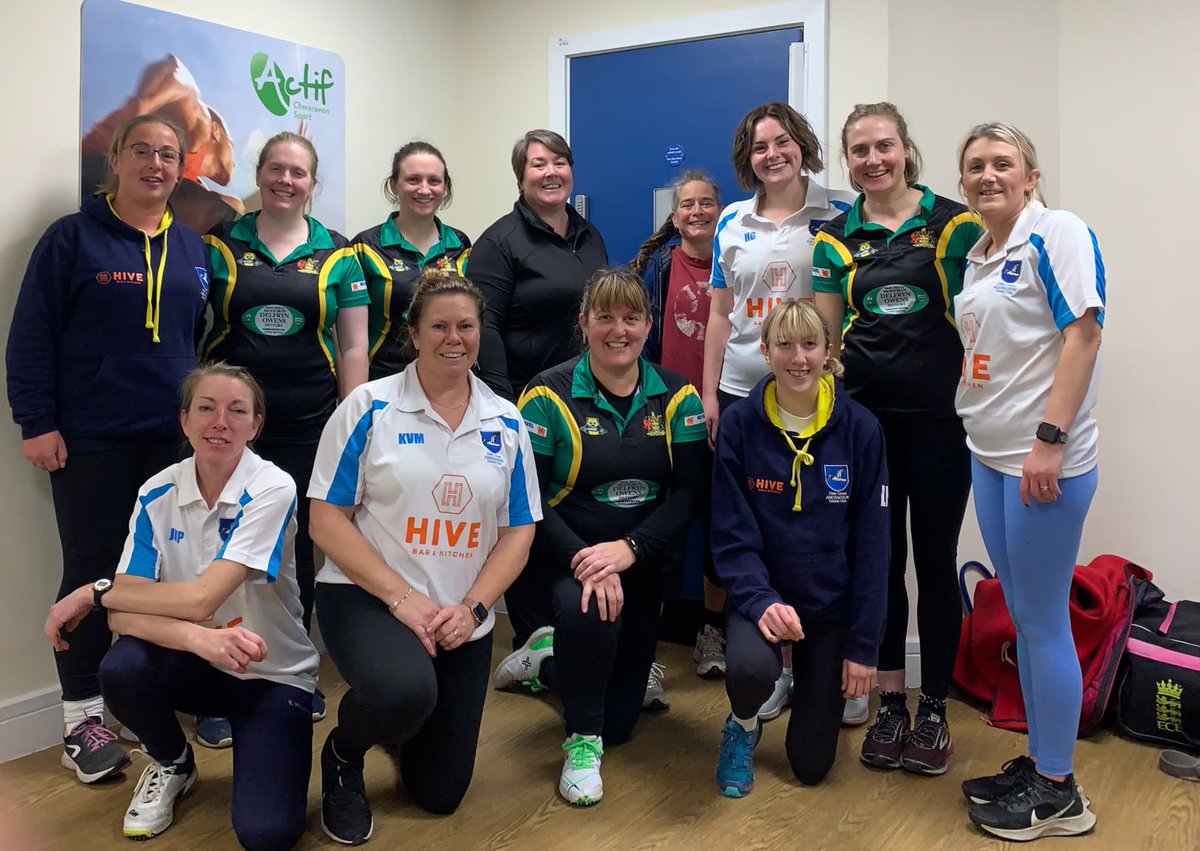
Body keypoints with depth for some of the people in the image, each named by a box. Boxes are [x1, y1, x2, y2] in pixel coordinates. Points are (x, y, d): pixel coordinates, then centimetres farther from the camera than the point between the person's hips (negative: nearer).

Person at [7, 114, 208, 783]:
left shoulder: (193, 249, 12)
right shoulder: (73, 239, -2)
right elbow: (31, 337, -5)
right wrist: (37, 423, -10)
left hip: (176, 438, 4)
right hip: (91, 444, -4)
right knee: (93, 574, 3)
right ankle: (83, 716, 14)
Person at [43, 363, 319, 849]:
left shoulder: (271, 490, -20)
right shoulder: (157, 495, -6)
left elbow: (200, 599, -25)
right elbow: (124, 613, -14)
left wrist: (93, 594, -15)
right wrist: (196, 637, -34)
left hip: (272, 674, -4)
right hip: (198, 666, 4)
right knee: (121, 668, -30)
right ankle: (171, 764, 4)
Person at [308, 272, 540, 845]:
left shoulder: (506, 424, 4)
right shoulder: (370, 407, -6)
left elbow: (517, 534, 4)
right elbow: (327, 518, -9)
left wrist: (471, 608, -12)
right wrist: (401, 597, -17)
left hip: (464, 621, 4)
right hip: (366, 597, -3)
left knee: (440, 794, 6)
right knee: (407, 690, -37)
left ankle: (395, 728, 41)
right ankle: (342, 755, -1)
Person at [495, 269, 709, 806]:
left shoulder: (678, 398, -3)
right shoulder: (549, 396, -11)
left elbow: (690, 493, -11)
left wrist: (628, 549, -26)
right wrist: (583, 560, -31)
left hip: (639, 564, 4)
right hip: (560, 558, -3)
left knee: (620, 721, 8)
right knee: (586, 609, -39)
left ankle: (547, 657, 39)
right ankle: (581, 742, -11)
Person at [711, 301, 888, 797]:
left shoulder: (860, 429, -9)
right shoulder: (740, 425, -10)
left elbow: (872, 544, -6)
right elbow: (731, 535, -9)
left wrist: (863, 647, -6)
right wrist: (761, 601, -26)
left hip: (831, 605, 1)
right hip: (760, 593, -1)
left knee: (811, 764, 5)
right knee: (749, 668, -35)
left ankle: (824, 686, 40)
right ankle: (743, 726, 3)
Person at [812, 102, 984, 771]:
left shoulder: (955, 225, 1)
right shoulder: (834, 238, 8)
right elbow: (825, 334, 11)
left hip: (939, 418, -2)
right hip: (865, 417, 2)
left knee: (935, 561, 5)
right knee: (880, 560, 9)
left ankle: (935, 711, 21)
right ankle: (891, 705, 23)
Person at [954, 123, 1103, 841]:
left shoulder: (1058, 233, -8)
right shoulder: (978, 258, 15)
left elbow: (1083, 332, -17)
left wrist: (1051, 438, -22)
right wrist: (981, 429, 12)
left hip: (1045, 460, -8)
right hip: (990, 457, 8)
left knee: (1044, 622, 0)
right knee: (1023, 618, 15)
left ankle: (1058, 792, 14)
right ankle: (1037, 763, 28)